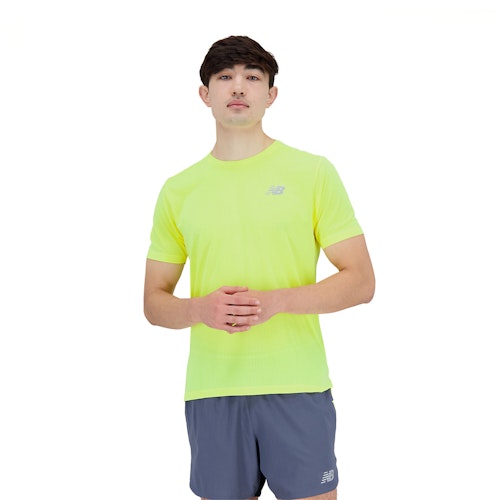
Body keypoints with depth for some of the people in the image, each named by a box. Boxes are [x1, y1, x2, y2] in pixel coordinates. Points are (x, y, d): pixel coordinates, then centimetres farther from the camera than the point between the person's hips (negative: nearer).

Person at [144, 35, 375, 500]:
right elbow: (154, 303, 11)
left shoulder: (313, 172, 2)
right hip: (210, 390, 2)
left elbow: (360, 282, -1)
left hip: (297, 387, -2)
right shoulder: (178, 190, 8)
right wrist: (200, 309, -11)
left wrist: (276, 301, -16)